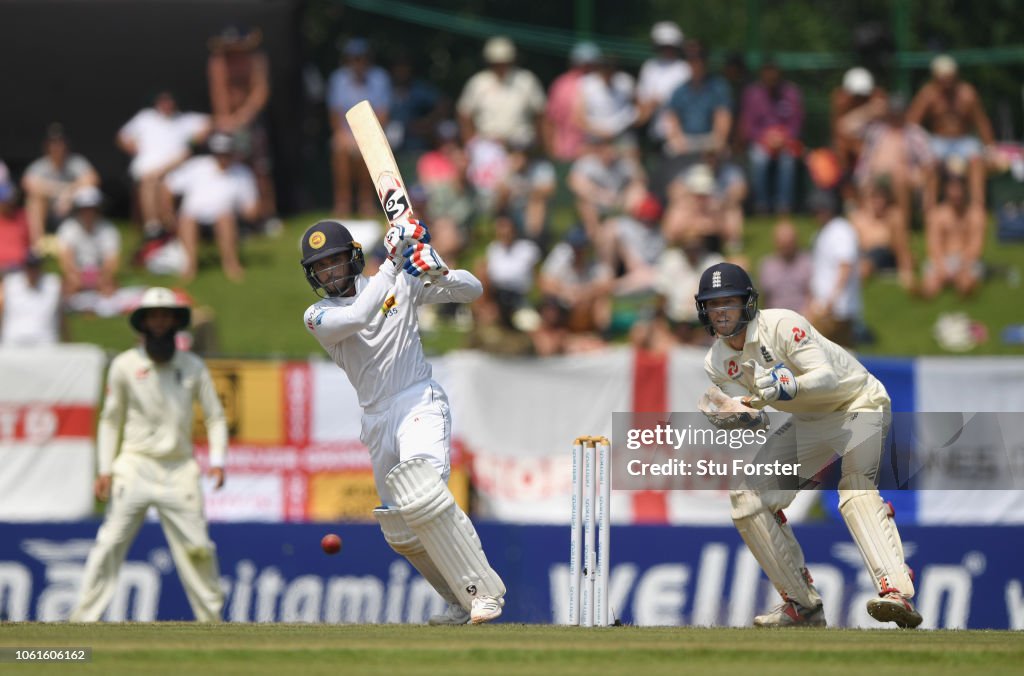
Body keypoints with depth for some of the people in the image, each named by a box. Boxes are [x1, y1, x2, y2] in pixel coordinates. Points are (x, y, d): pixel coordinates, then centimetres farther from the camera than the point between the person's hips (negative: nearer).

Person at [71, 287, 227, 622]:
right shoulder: (125, 365, 4)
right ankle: (83, 617, -9)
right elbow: (110, 420, 10)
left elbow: (215, 417, 10)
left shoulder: (193, 367, 7)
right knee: (110, 544, -10)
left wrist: (217, 461, -4)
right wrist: (105, 469, 1)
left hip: (179, 469, 1)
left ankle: (211, 617, 9)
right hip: (135, 466, -1)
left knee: (197, 547, -3)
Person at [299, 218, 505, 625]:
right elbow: (358, 317, -19)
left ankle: (484, 590, -27)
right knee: (402, 534, 6)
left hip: (420, 404, -5)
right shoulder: (318, 316, 4)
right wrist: (392, 261, -20)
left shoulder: (401, 284, 3)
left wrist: (438, 273, -17)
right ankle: (462, 603, 23)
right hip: (378, 421, 5)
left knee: (420, 492, -30)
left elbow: (473, 291, 4)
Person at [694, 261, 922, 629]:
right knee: (747, 499, -1)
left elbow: (827, 376, -32)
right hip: (808, 420, 8)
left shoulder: (782, 325, -24)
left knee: (856, 486, -33)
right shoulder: (717, 362, -3)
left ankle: (896, 591, -48)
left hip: (858, 403, -8)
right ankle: (803, 605, 8)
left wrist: (787, 387, -51)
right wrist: (732, 415, -28)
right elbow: (752, 414, -5)